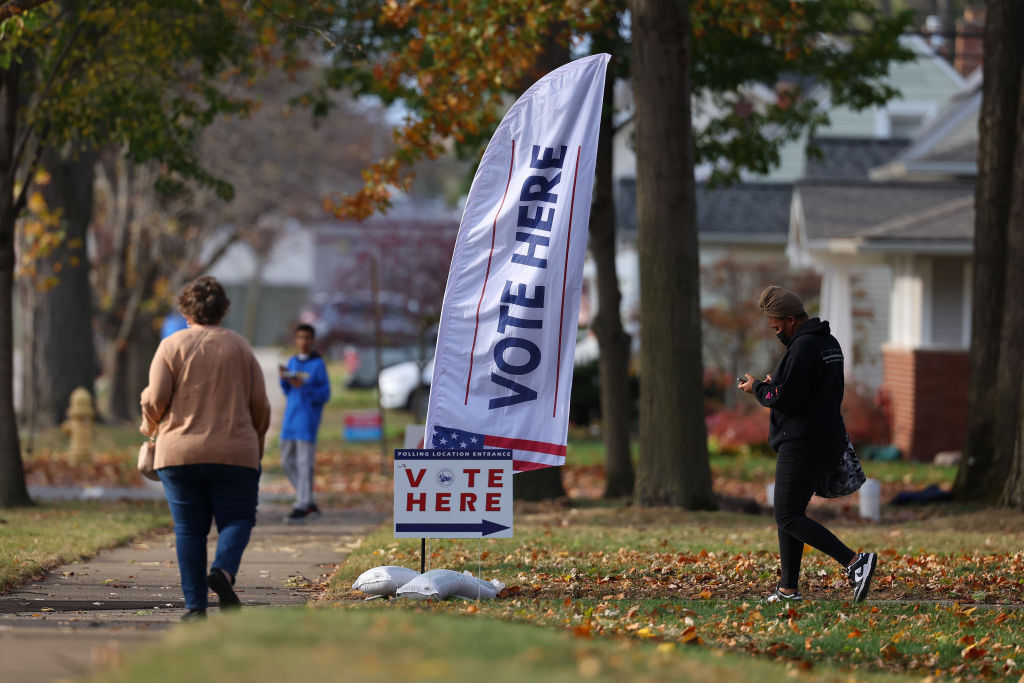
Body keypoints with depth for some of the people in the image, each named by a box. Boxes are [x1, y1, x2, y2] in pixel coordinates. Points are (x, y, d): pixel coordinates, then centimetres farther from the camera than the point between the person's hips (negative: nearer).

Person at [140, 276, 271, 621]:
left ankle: (195, 606, 1)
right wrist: (257, 443, 19)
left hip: (180, 452, 0)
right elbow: (260, 404, 4)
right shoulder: (240, 346, 5)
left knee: (189, 528, 5)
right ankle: (224, 570, -20)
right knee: (237, 518, 9)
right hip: (234, 452, 0)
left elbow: (155, 399, -6)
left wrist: (150, 426, 15)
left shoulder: (172, 346, 0)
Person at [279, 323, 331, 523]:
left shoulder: (318, 365, -4)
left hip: (308, 419, -7)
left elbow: (325, 395, -7)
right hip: (290, 417, 7)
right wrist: (284, 379, -2)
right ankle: (309, 504, 16)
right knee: (287, 462, 7)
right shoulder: (292, 362, 14)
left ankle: (301, 508, -9)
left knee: (304, 463, -9)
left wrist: (303, 386, -20)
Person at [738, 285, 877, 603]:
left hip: (802, 444, -10)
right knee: (790, 514, 17)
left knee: (789, 518, -10)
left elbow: (785, 399, -20)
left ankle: (854, 561, -23)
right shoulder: (829, 343, 15)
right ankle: (789, 588, 17)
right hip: (827, 439, 10)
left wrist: (757, 388, -2)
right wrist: (774, 383, 15)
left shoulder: (803, 347, -17)